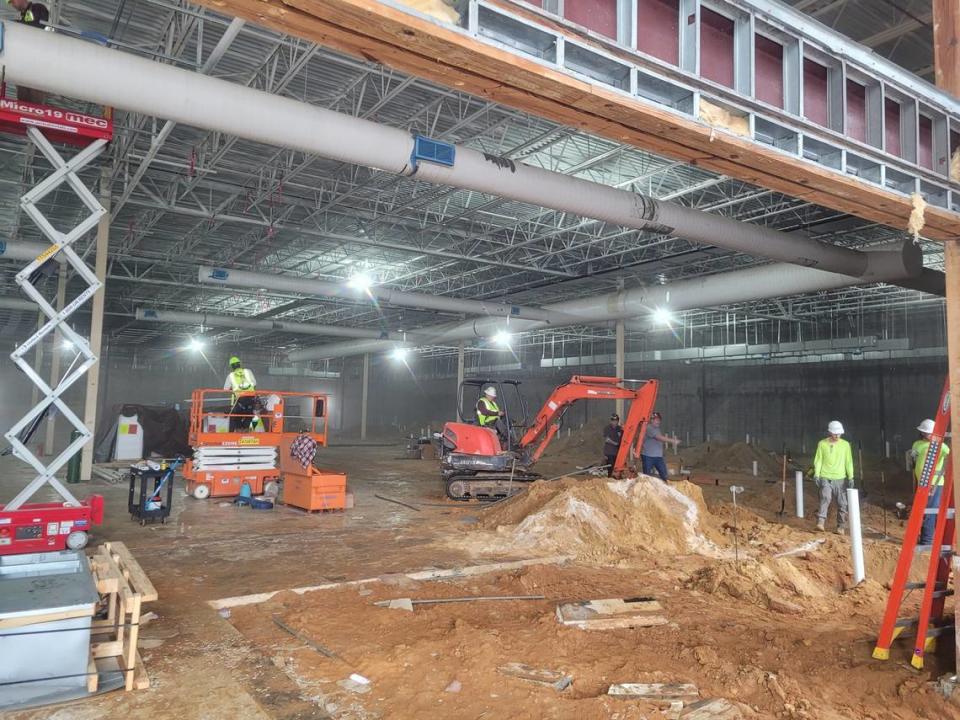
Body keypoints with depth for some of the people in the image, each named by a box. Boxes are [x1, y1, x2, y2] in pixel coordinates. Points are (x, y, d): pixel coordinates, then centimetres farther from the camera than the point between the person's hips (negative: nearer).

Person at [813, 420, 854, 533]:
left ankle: (841, 526, 14)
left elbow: (849, 462, 5)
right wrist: (816, 474, -7)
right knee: (825, 498, -20)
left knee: (842, 504, 3)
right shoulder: (822, 444, 3)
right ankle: (821, 522, -24)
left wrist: (850, 477, -2)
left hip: (840, 478, 2)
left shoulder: (845, 444, 5)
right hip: (825, 478, -2)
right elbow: (818, 460, 3)